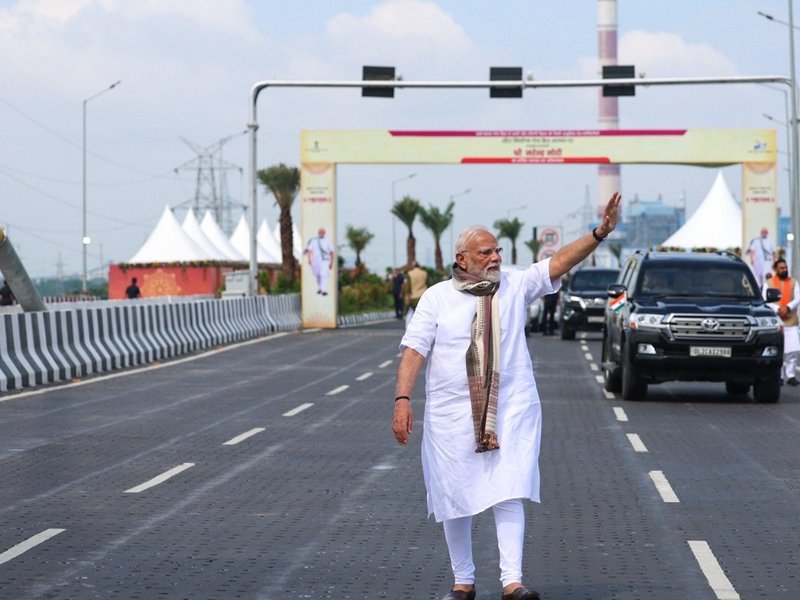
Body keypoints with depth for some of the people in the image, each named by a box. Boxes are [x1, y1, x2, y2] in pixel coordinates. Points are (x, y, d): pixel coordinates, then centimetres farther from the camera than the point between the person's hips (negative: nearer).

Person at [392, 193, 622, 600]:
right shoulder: (437, 298, 1)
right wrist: (402, 399, -15)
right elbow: (414, 350, -4)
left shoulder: (515, 286, 4)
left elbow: (559, 262, -6)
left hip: (511, 411, 0)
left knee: (509, 494, -11)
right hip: (452, 414, 0)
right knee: (454, 500, 7)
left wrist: (600, 233, -20)